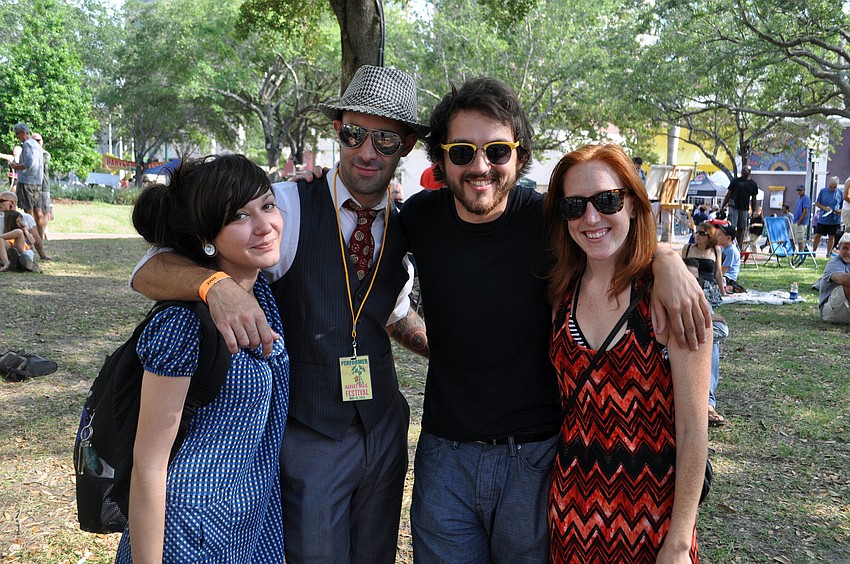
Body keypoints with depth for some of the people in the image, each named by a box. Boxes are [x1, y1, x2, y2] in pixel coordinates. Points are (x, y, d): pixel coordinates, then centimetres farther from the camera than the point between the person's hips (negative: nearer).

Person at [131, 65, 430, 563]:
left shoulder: (404, 228, 3)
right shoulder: (288, 207, -16)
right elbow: (150, 272, -22)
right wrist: (217, 284, -43)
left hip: (385, 431, 5)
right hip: (309, 439, -5)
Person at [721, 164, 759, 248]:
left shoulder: (753, 184, 8)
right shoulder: (735, 181, 4)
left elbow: (753, 199, 12)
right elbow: (728, 194, 6)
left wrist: (753, 212, 8)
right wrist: (722, 206, 0)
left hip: (745, 209, 2)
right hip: (734, 207, -2)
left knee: (741, 229, 4)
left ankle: (739, 248, 8)